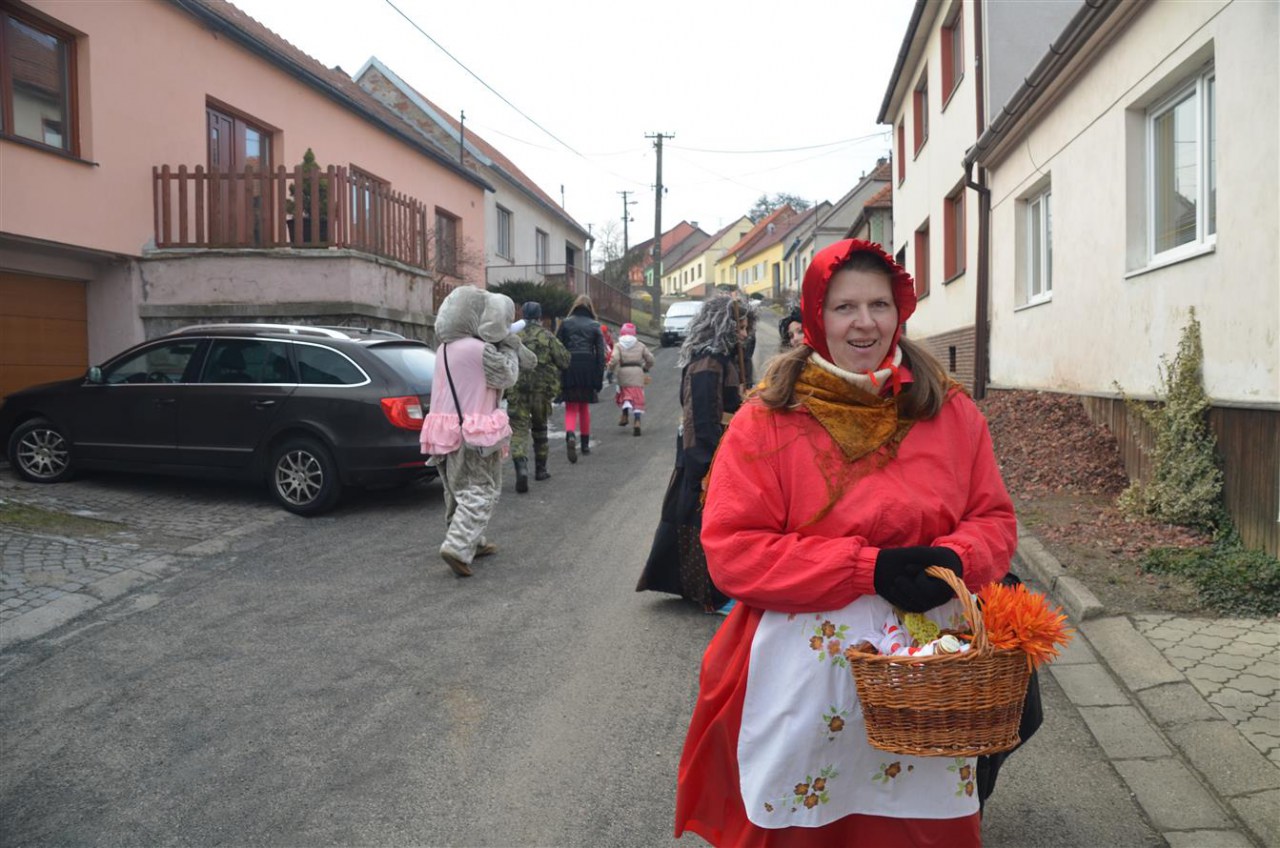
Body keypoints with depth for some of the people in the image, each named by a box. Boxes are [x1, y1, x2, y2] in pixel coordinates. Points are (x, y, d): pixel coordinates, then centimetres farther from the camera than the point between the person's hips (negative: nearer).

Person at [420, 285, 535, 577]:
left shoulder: (444, 349, 7)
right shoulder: (482, 350, -17)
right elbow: (507, 377, -4)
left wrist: (508, 348, 8)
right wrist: (509, 348, 8)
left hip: (445, 428, 8)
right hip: (474, 431, -8)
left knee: (459, 490, 17)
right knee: (480, 490, -2)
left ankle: (472, 543, 28)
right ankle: (458, 547, -14)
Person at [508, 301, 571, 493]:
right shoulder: (547, 336, -1)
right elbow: (564, 360, -2)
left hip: (517, 390, 0)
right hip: (541, 389, 1)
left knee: (518, 429, -3)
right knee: (540, 428, 19)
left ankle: (521, 468, -25)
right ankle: (540, 469, 28)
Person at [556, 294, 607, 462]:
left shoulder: (565, 323, 3)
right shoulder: (595, 325, 4)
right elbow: (600, 354, 1)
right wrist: (599, 378, 3)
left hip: (569, 368, -1)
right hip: (588, 370, 1)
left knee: (571, 407, 3)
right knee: (584, 407, 17)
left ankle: (570, 436, -25)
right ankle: (585, 444, 23)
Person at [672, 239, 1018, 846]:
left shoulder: (950, 411, 4)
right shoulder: (767, 422, -7)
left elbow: (994, 518, 9)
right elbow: (731, 551, -12)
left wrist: (955, 560, -15)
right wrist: (869, 568, -18)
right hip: (808, 668, -2)